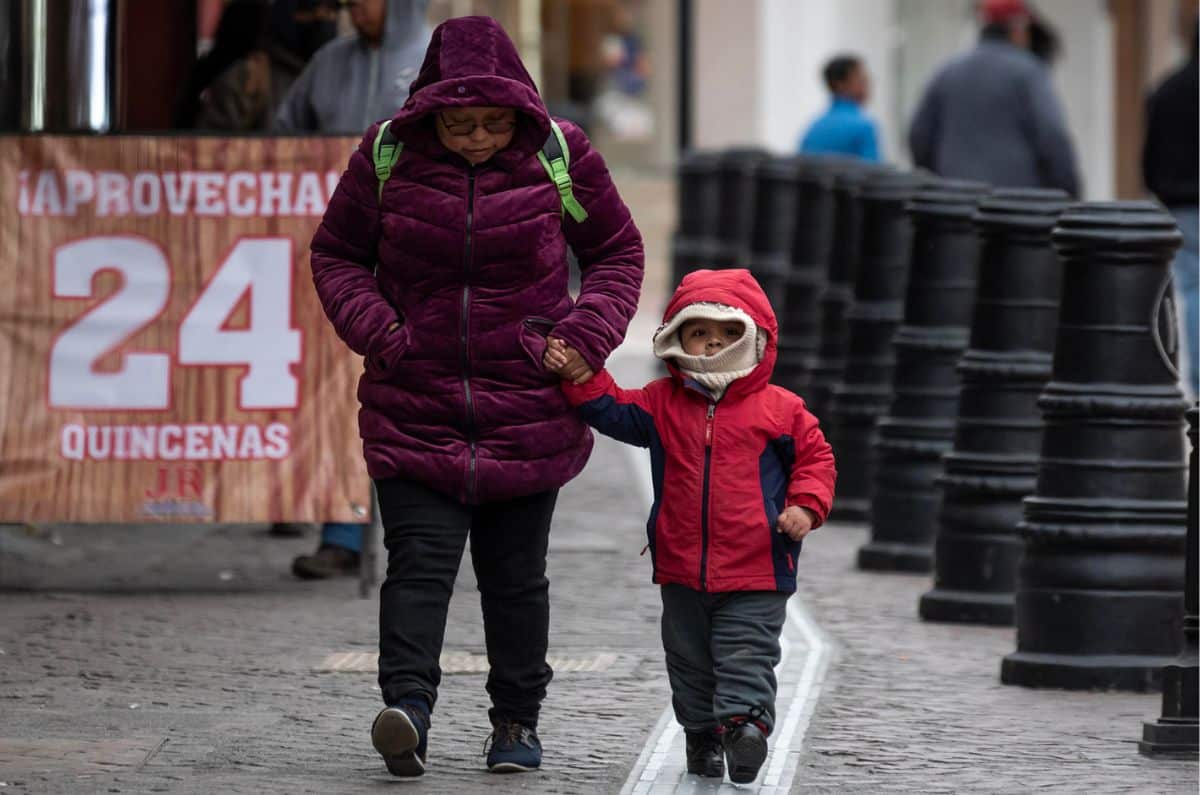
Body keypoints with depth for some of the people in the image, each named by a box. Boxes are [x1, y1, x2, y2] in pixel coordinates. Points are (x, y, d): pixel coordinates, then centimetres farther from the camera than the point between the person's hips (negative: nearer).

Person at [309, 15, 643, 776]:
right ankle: (409, 707, -22)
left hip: (528, 408, 0)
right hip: (415, 405, 0)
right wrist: (375, 329, -9)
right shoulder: (387, 157, -4)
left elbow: (617, 251, 10)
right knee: (419, 560, -13)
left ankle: (518, 719, 19)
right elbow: (336, 254, 8)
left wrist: (588, 333, -7)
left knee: (515, 572, 7)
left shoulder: (560, 157, -4)